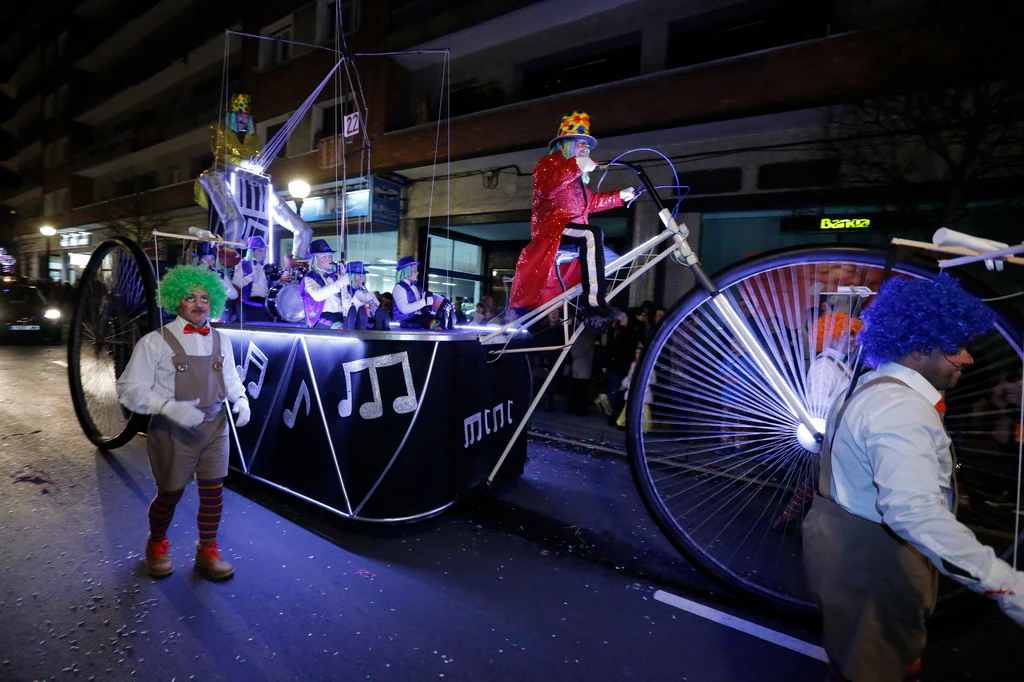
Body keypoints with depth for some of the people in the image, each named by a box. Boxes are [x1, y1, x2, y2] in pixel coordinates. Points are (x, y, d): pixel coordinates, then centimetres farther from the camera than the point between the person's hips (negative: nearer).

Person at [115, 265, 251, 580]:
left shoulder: (220, 341, 4)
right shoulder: (156, 341, -11)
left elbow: (230, 378, 16)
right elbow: (129, 388, -12)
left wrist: (241, 399, -3)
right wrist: (169, 407, -25)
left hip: (215, 428, 4)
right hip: (173, 431, -3)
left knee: (213, 492, 8)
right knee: (170, 494, 14)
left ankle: (207, 552, 29)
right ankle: (157, 546, 44)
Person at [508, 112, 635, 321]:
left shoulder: (578, 175, 30)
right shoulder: (550, 162, 2)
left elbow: (590, 202, 23)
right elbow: (546, 188, -20)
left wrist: (620, 195, 16)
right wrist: (575, 166, -26)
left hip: (571, 228, 10)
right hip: (552, 228, -10)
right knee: (593, 235, -34)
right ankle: (594, 304, -39)